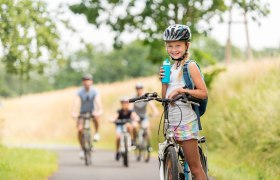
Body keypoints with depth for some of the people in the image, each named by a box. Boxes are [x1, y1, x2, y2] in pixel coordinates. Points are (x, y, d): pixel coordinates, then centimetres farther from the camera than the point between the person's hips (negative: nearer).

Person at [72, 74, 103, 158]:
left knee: (96, 117, -36)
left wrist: (99, 111, -47)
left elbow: (98, 101, -28)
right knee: (80, 129, -17)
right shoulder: (80, 92, -13)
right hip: (82, 113, 1)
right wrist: (74, 113, -45)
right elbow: (76, 102, -27)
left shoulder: (95, 91, -13)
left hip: (92, 112, -1)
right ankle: (82, 149, -1)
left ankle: (96, 133, -11)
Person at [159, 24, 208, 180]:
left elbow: (203, 93, -11)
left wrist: (181, 89, -19)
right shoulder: (171, 68, 17)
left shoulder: (190, 66, -3)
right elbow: (165, 97, 14)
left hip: (186, 121, -7)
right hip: (172, 121, 7)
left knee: (195, 167, -6)